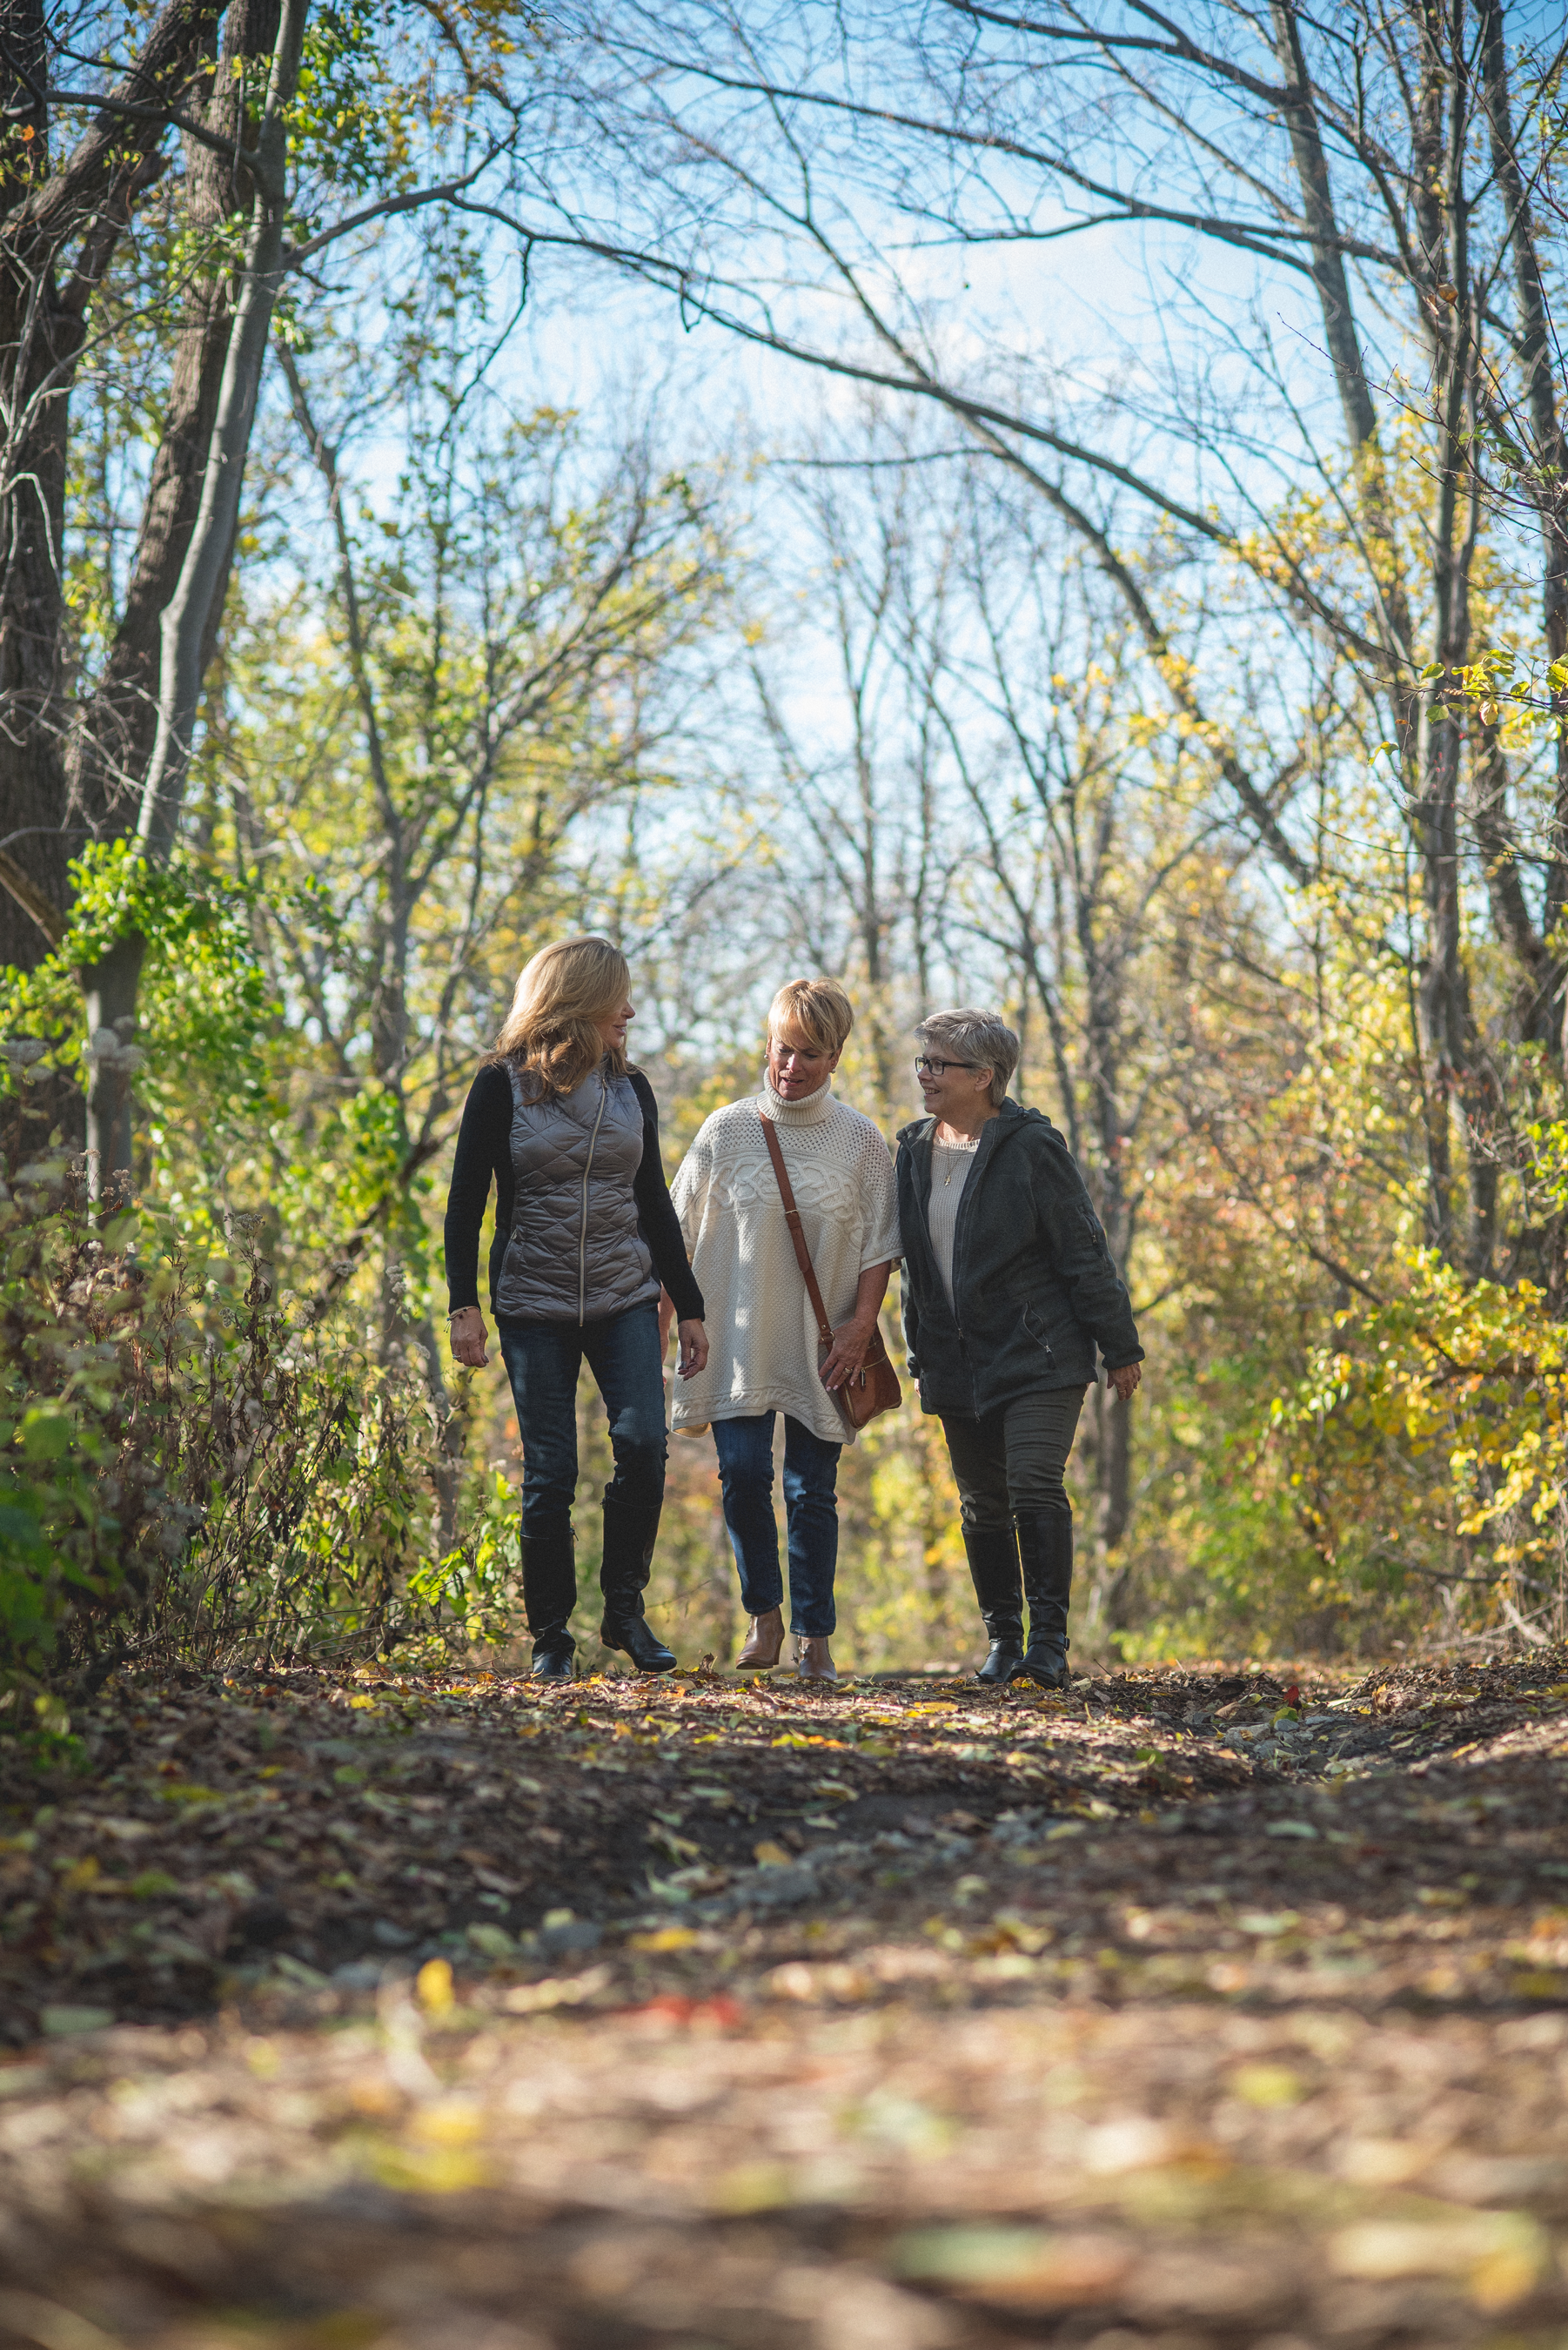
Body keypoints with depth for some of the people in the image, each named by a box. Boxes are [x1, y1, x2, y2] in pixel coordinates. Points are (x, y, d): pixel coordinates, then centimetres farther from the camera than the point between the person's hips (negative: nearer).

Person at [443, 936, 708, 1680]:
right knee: (549, 1473, -3)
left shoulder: (630, 1088, 9)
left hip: (626, 1299, 3)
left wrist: (689, 1307, 13)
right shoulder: (502, 1087, -3)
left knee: (643, 1443, -15)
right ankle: (551, 1637, 9)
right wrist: (464, 1305, -10)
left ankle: (624, 1609, 0)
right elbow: (466, 1203, -1)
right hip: (533, 1306, -3)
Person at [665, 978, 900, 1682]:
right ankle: (763, 1614, 10)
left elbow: (878, 1245, 4)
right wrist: (659, 1318, 3)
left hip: (820, 1346, 0)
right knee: (743, 1473, -11)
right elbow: (679, 1234, 6)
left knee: (811, 1491, 1)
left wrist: (861, 1324, -6)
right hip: (738, 1336, 0)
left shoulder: (860, 1141, 1)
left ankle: (814, 1637, 11)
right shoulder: (726, 1132, 0)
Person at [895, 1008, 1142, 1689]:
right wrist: (919, 1353, 17)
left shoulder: (1030, 1147, -8)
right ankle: (1002, 1640, 19)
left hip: (1038, 1357, -6)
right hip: (957, 1367, 6)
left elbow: (1084, 1253, -7)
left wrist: (1120, 1348, -6)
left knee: (1035, 1488, -15)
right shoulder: (914, 1151, 10)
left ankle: (1049, 1643, -11)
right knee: (983, 1506, 8)